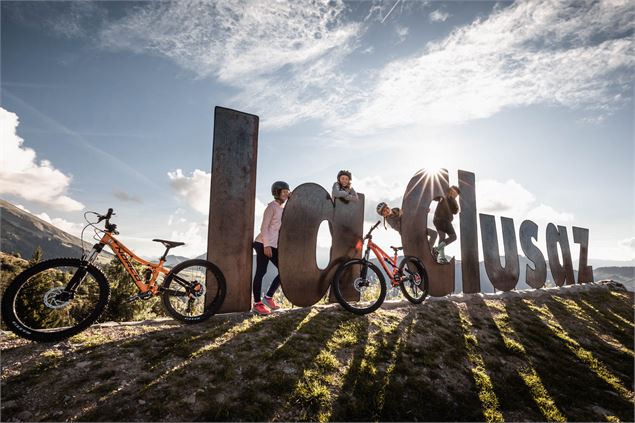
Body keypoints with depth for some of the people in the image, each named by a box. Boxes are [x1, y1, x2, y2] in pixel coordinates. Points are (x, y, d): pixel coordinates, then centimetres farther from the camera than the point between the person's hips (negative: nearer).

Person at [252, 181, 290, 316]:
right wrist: (267, 245, -20)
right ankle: (257, 303, 4)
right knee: (261, 272, -5)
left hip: (275, 245, 9)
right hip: (263, 244, -8)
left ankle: (268, 297, 17)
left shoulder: (284, 208, 17)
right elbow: (264, 227, -15)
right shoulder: (272, 206, -9)